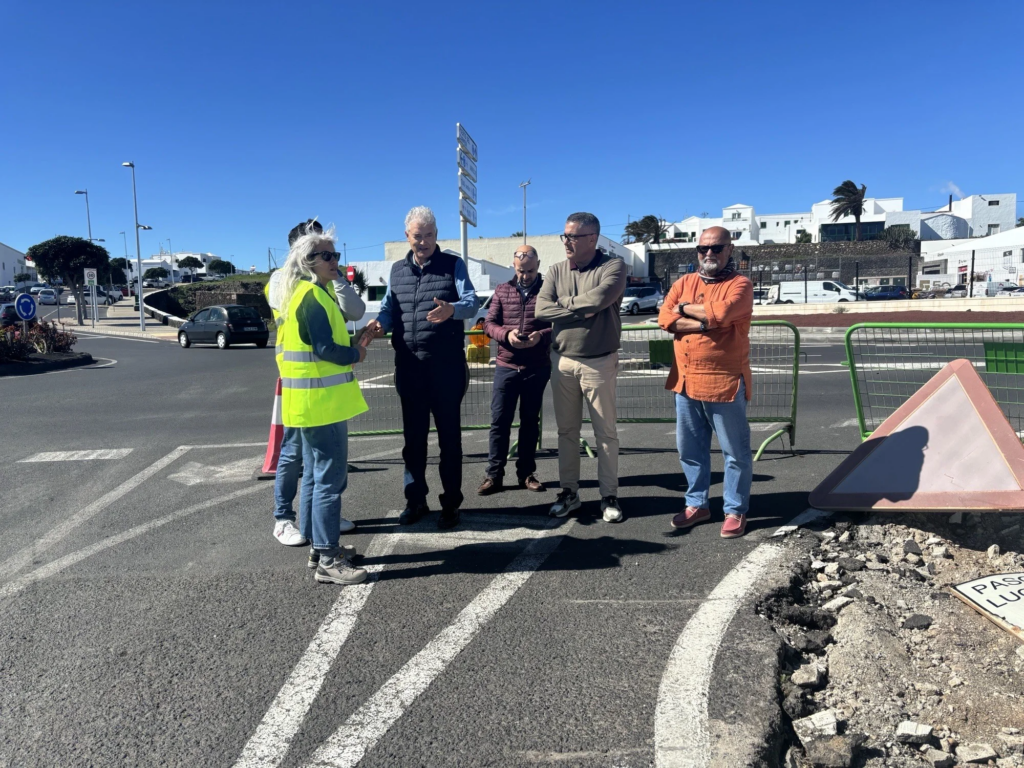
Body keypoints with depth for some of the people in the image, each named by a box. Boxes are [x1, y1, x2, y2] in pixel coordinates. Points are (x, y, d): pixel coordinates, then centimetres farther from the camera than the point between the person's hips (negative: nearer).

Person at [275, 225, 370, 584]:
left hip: (313, 399, 11)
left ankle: (319, 546, 26)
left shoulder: (303, 293, 16)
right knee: (330, 478, -6)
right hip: (321, 400, -11)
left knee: (316, 475, 15)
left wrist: (353, 341, 6)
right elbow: (326, 348, -22)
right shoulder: (313, 295, -15)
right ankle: (328, 560, -1)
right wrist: (356, 354, -5)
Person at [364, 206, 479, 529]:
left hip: (446, 364, -4)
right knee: (413, 434, 11)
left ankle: (451, 503, 14)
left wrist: (451, 309, -33)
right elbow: (389, 308, 13)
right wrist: (379, 322, -11)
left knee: (448, 434, 4)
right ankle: (415, 499, 24)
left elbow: (471, 302, -11)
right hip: (409, 365, 4)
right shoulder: (397, 270, 13)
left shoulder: (453, 265, 0)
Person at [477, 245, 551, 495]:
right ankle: (494, 474, 9)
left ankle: (526, 473, 19)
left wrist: (541, 335, -21)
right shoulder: (502, 290, 8)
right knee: (499, 421, 0)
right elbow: (489, 323, 4)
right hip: (506, 366, 1)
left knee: (530, 421, 9)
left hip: (537, 368, -1)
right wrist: (506, 334, -17)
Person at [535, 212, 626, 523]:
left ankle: (609, 496, 16)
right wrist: (583, 310, -14)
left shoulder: (613, 266, -7)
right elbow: (541, 309, -8)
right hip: (562, 361, 4)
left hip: (599, 363, -4)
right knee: (566, 430, 12)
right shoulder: (556, 271, 6)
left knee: (605, 432, 5)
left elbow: (599, 298, -26)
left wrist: (565, 302, -10)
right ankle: (569, 491, 24)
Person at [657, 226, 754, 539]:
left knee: (735, 452, 6)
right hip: (685, 381, 5)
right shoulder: (684, 282, 10)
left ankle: (736, 510, 20)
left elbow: (721, 313, -26)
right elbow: (665, 318, -5)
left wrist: (685, 308, -8)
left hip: (724, 382, -5)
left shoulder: (740, 285, -6)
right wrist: (704, 322, -17)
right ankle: (696, 504, 29)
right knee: (690, 449, 14)